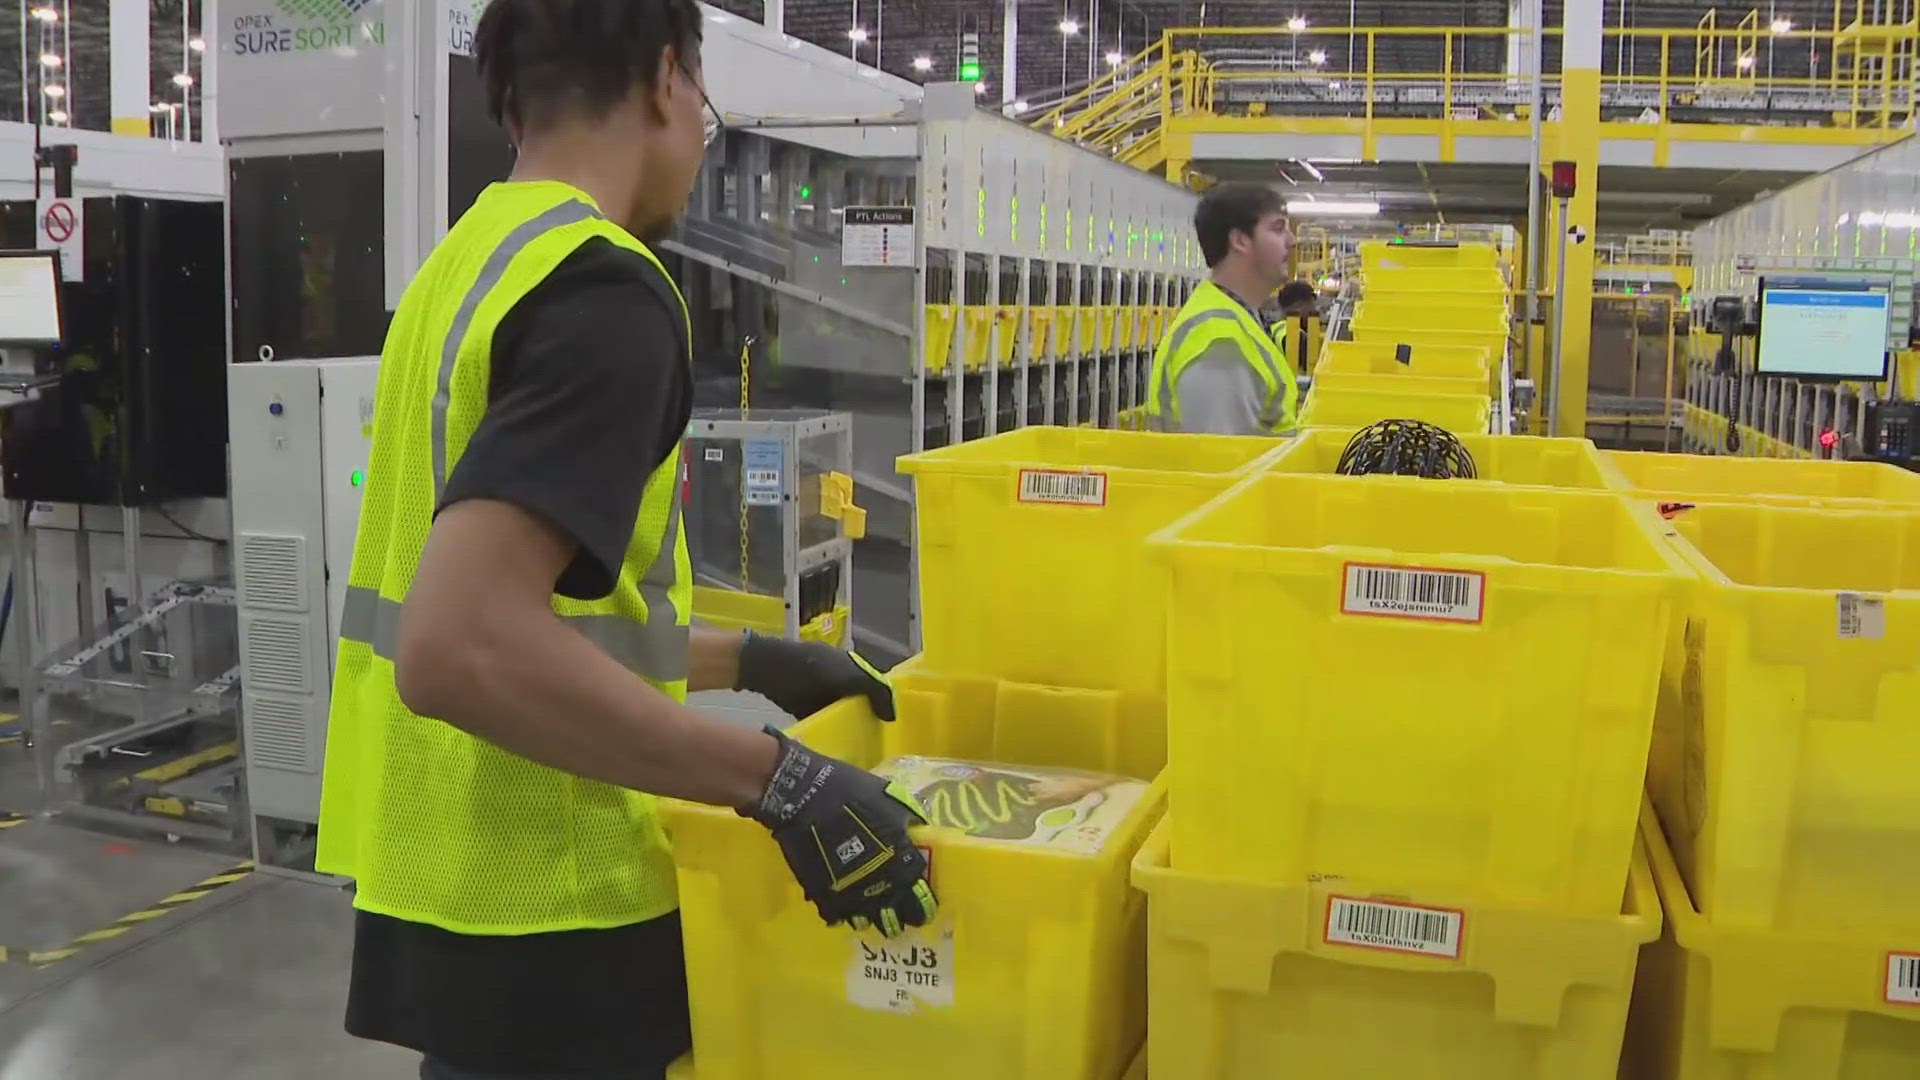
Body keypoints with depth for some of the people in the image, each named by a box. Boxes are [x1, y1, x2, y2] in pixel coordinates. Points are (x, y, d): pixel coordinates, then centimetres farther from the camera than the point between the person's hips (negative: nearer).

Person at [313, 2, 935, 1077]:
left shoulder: (462, 263, 9)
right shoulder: (606, 289, -19)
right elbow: (463, 646, -31)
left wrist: (747, 660, 15)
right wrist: (780, 778, -26)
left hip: (445, 882, 9)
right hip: (540, 913, -8)